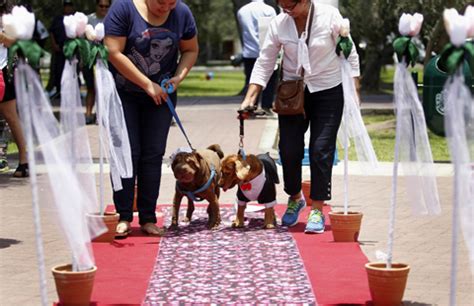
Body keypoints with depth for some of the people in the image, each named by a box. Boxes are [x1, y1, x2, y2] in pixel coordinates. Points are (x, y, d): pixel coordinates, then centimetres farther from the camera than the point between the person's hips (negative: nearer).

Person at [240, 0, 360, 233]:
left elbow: (349, 54, -6)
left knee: (321, 150, -6)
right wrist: (250, 98, -9)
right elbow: (264, 63, -1)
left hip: (327, 92, -2)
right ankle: (295, 197, 26)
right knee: (289, 149, 0)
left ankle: (317, 210, 2)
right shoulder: (279, 24, -7)